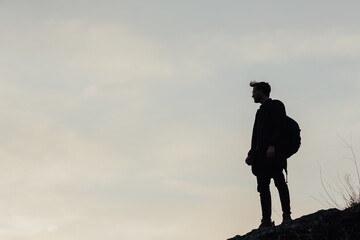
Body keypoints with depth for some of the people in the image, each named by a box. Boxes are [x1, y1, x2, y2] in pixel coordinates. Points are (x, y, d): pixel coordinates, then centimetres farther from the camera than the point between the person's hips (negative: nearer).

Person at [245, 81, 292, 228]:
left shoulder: (276, 105, 4)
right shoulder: (260, 111, 29)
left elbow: (279, 127, -10)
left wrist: (273, 146, -21)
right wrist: (251, 154, 18)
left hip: (273, 152, -8)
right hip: (261, 155, 8)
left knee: (279, 181, -16)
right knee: (263, 187, 0)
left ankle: (286, 215, -19)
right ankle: (266, 220, -3)